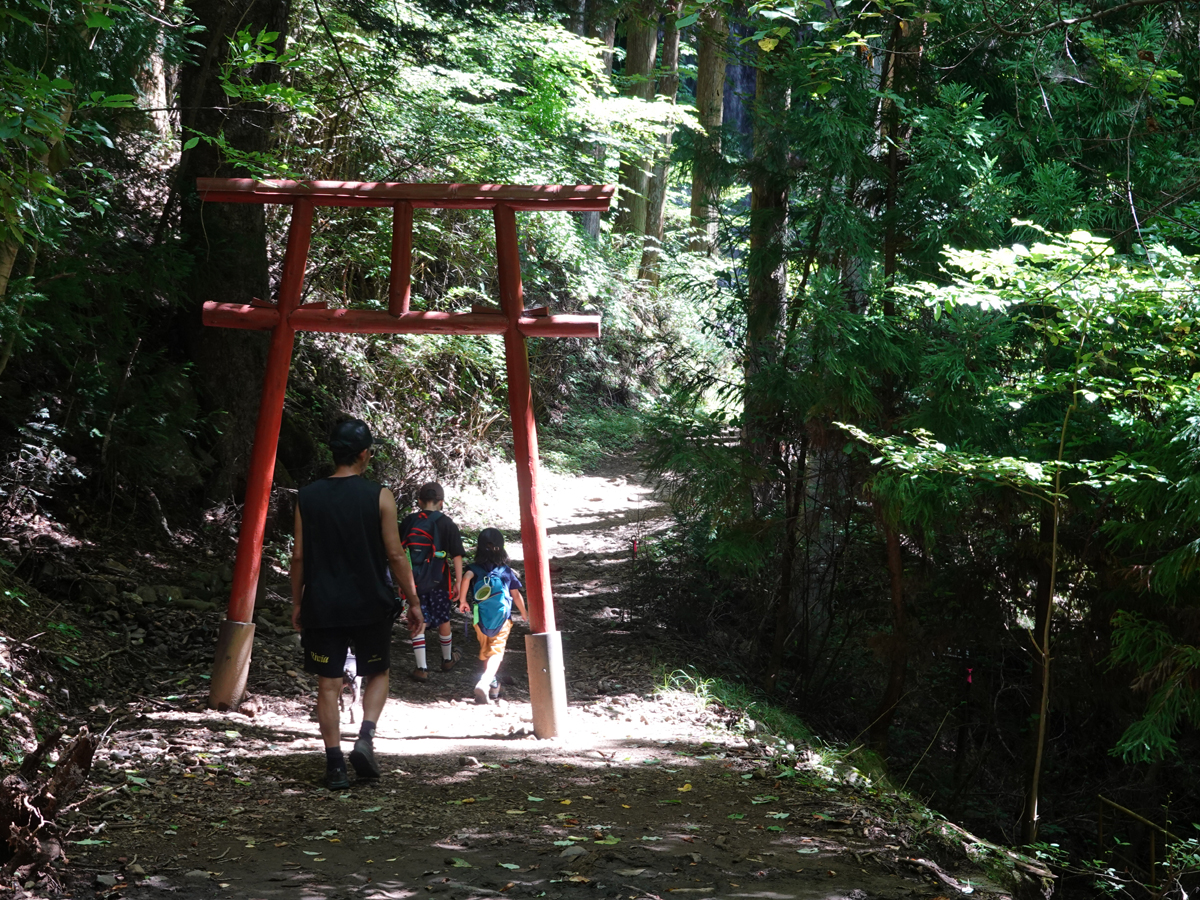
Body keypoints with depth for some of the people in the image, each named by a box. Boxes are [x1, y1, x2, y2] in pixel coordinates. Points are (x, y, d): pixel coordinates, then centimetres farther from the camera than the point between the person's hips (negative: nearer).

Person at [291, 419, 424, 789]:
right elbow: (395, 555, -6)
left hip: (321, 606, 2)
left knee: (328, 684, 7)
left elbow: (299, 556, 2)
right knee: (377, 674, 17)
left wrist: (297, 604, 13)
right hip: (370, 605, -1)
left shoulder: (307, 497, 0)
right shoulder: (379, 497, -7)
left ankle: (335, 765, 3)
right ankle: (365, 738, -3)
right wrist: (413, 602, 3)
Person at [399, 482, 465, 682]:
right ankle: (447, 660, 35)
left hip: (414, 581, 1)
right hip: (438, 582, -1)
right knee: (443, 621, 17)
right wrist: (458, 582, -1)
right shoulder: (446, 524, -5)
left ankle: (421, 667, -4)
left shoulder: (408, 522, 3)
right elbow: (457, 555, -6)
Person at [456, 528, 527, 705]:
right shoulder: (507, 571, 3)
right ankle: (485, 682, -31)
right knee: (496, 652, -8)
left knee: (485, 651, 20)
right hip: (502, 619, -1)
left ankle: (492, 684, 34)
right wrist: (524, 614, 21)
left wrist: (462, 601, -12)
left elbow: (466, 578, -23)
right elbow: (516, 595, 6)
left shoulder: (475, 568, -1)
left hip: (481, 619, 1)